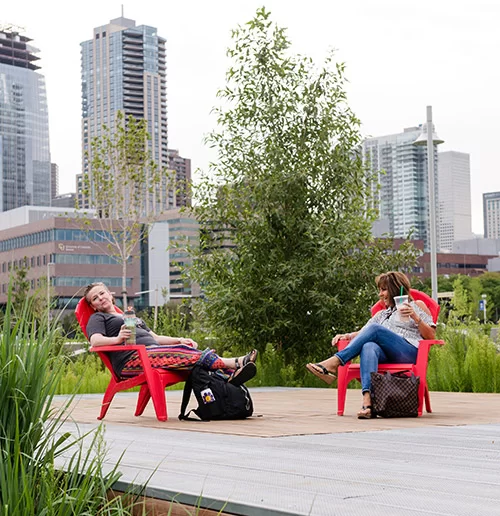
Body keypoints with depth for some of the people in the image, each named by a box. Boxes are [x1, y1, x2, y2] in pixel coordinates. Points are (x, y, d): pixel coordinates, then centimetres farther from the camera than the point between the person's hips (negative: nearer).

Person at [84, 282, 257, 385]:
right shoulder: (97, 318, 16)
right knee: (182, 353, -27)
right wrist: (118, 339, -25)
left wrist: (179, 340, 16)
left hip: (152, 351, 7)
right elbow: (95, 341, -5)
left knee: (189, 348, -22)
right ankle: (234, 364, -41)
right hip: (131, 359, -7)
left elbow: (155, 337, 34)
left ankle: (231, 373, -45)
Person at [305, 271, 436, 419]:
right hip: (386, 357, 4)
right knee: (369, 347, -33)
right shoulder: (382, 314, 37)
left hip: (410, 354, -4)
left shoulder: (417, 305, 21)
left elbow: (431, 336, 10)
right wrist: (347, 336, 5)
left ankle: (334, 362, -39)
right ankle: (367, 401, -55)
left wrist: (415, 317, -5)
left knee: (375, 329, -27)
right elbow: (363, 333, 24)